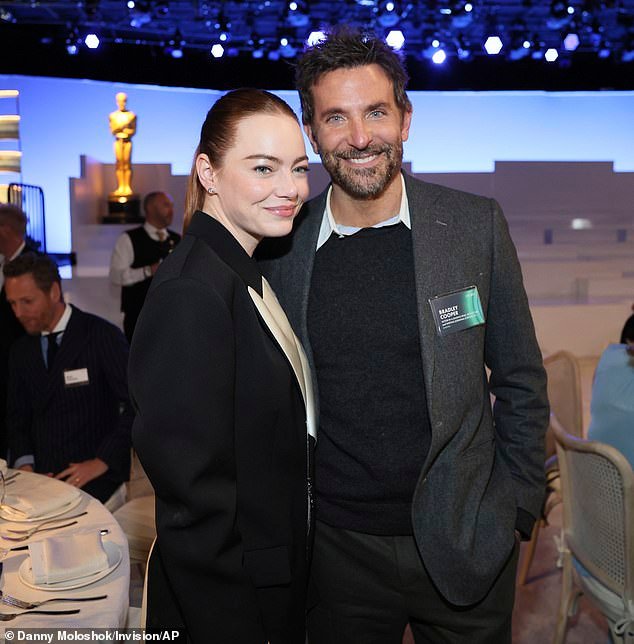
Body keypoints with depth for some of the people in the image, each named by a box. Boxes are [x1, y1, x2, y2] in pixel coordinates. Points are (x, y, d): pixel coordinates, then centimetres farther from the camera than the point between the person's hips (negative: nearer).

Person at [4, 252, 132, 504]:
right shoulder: (20, 351, 12)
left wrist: (102, 461, -16)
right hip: (40, 475, 5)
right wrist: (24, 463, -1)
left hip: (94, 478, -5)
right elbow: (17, 416, 17)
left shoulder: (102, 336, -8)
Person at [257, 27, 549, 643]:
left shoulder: (475, 225, -7)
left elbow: (520, 383, 1)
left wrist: (515, 510, -1)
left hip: (464, 542, 0)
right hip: (337, 550, 1)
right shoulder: (281, 247, -5)